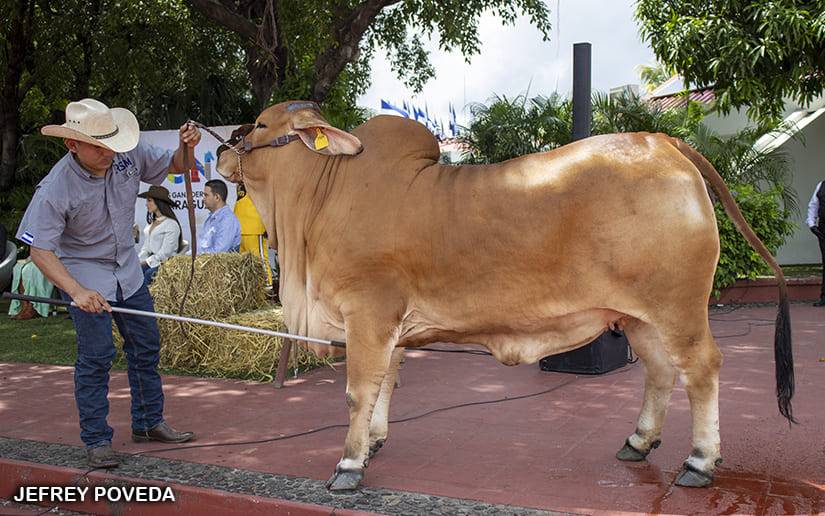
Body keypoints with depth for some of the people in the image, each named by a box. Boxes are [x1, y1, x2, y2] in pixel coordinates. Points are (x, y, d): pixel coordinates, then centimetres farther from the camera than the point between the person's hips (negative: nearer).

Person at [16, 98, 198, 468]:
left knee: (146, 347, 11)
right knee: (96, 356, -7)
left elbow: (175, 165, 3)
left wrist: (186, 147, -21)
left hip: (128, 271, 6)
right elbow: (40, 251, -23)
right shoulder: (55, 190, -26)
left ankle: (148, 423, 28)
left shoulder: (129, 155, -14)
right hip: (85, 276, -5)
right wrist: (77, 291, -35)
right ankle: (96, 440, 8)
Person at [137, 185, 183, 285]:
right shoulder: (151, 223, 18)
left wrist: (144, 263, -14)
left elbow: (164, 253, -14)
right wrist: (137, 261, 0)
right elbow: (145, 248, 17)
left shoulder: (171, 225, -9)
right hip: (149, 261, 7)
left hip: (163, 263, -7)